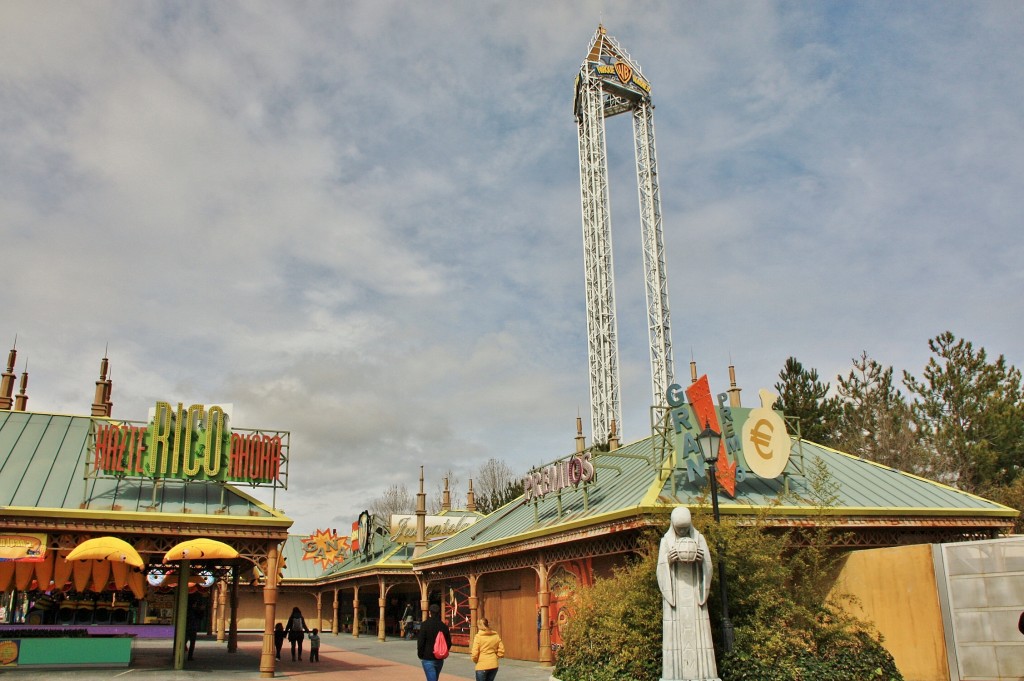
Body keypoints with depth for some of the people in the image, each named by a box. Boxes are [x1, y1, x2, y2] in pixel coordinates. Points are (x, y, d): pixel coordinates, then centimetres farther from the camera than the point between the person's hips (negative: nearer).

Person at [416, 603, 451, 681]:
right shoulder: (444, 626, 3)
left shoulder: (425, 625, -11)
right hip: (440, 659, 5)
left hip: (428, 659, -5)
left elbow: (420, 641, -12)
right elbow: (449, 643, 6)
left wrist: (420, 655, 1)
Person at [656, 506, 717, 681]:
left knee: (697, 633, -4)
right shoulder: (666, 541, 5)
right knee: (676, 634, -6)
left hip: (694, 592, 1)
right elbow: (661, 569, 2)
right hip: (675, 592, -1)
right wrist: (669, 560, -18)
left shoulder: (699, 539, 7)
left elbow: (707, 567, 4)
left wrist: (701, 559, -17)